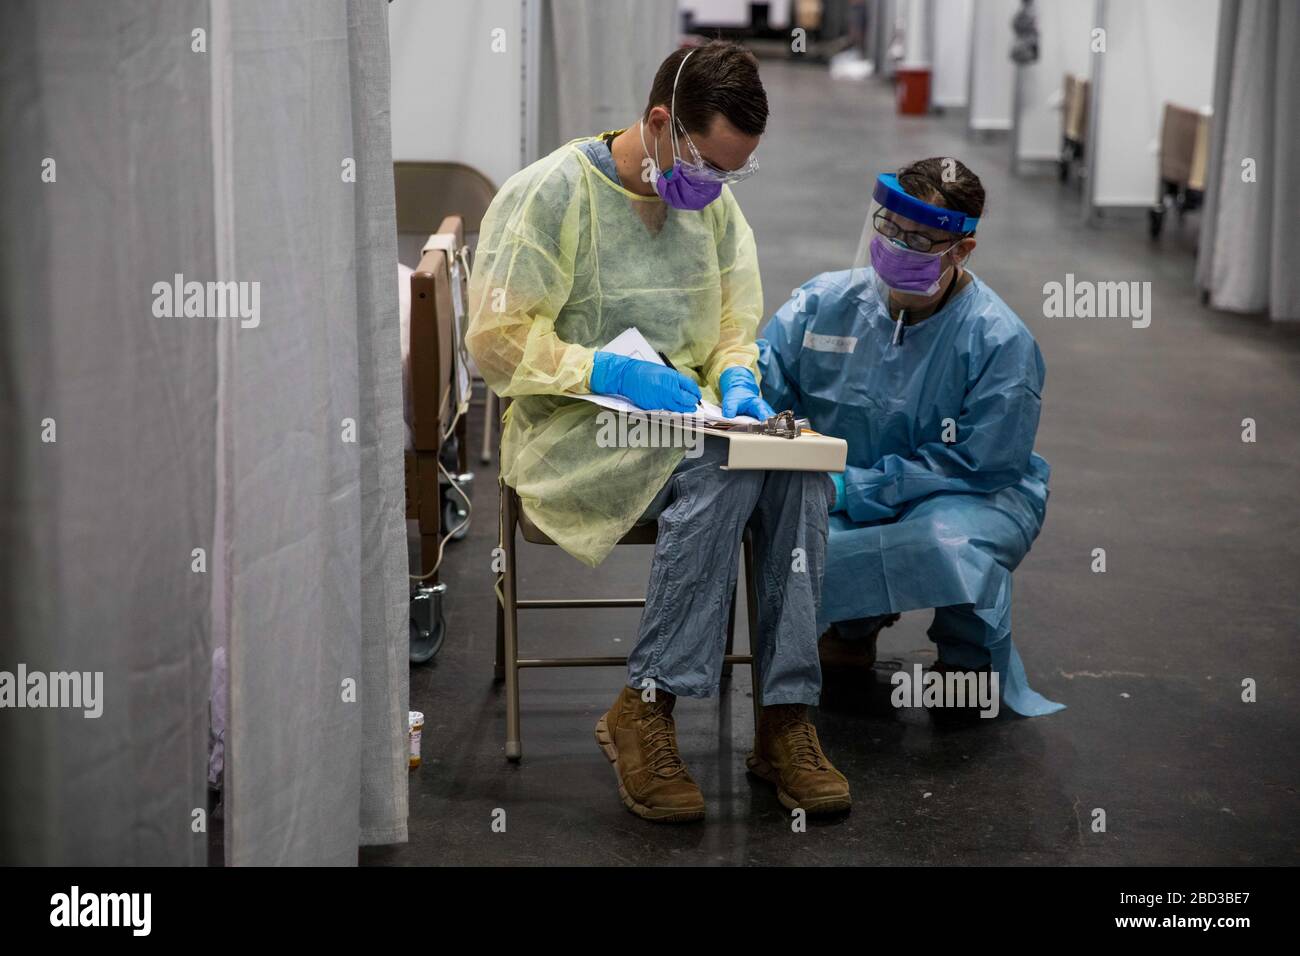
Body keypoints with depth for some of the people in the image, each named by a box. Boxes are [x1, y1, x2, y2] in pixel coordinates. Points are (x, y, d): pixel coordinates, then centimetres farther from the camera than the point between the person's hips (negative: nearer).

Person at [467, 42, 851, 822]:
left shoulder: (716, 204, 11)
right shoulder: (554, 193, -9)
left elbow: (735, 326, 18)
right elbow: (497, 341, -11)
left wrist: (737, 380, -5)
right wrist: (612, 374, -22)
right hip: (571, 431, -6)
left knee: (801, 468, -25)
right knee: (721, 467, -34)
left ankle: (786, 718, -23)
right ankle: (645, 712, -26)